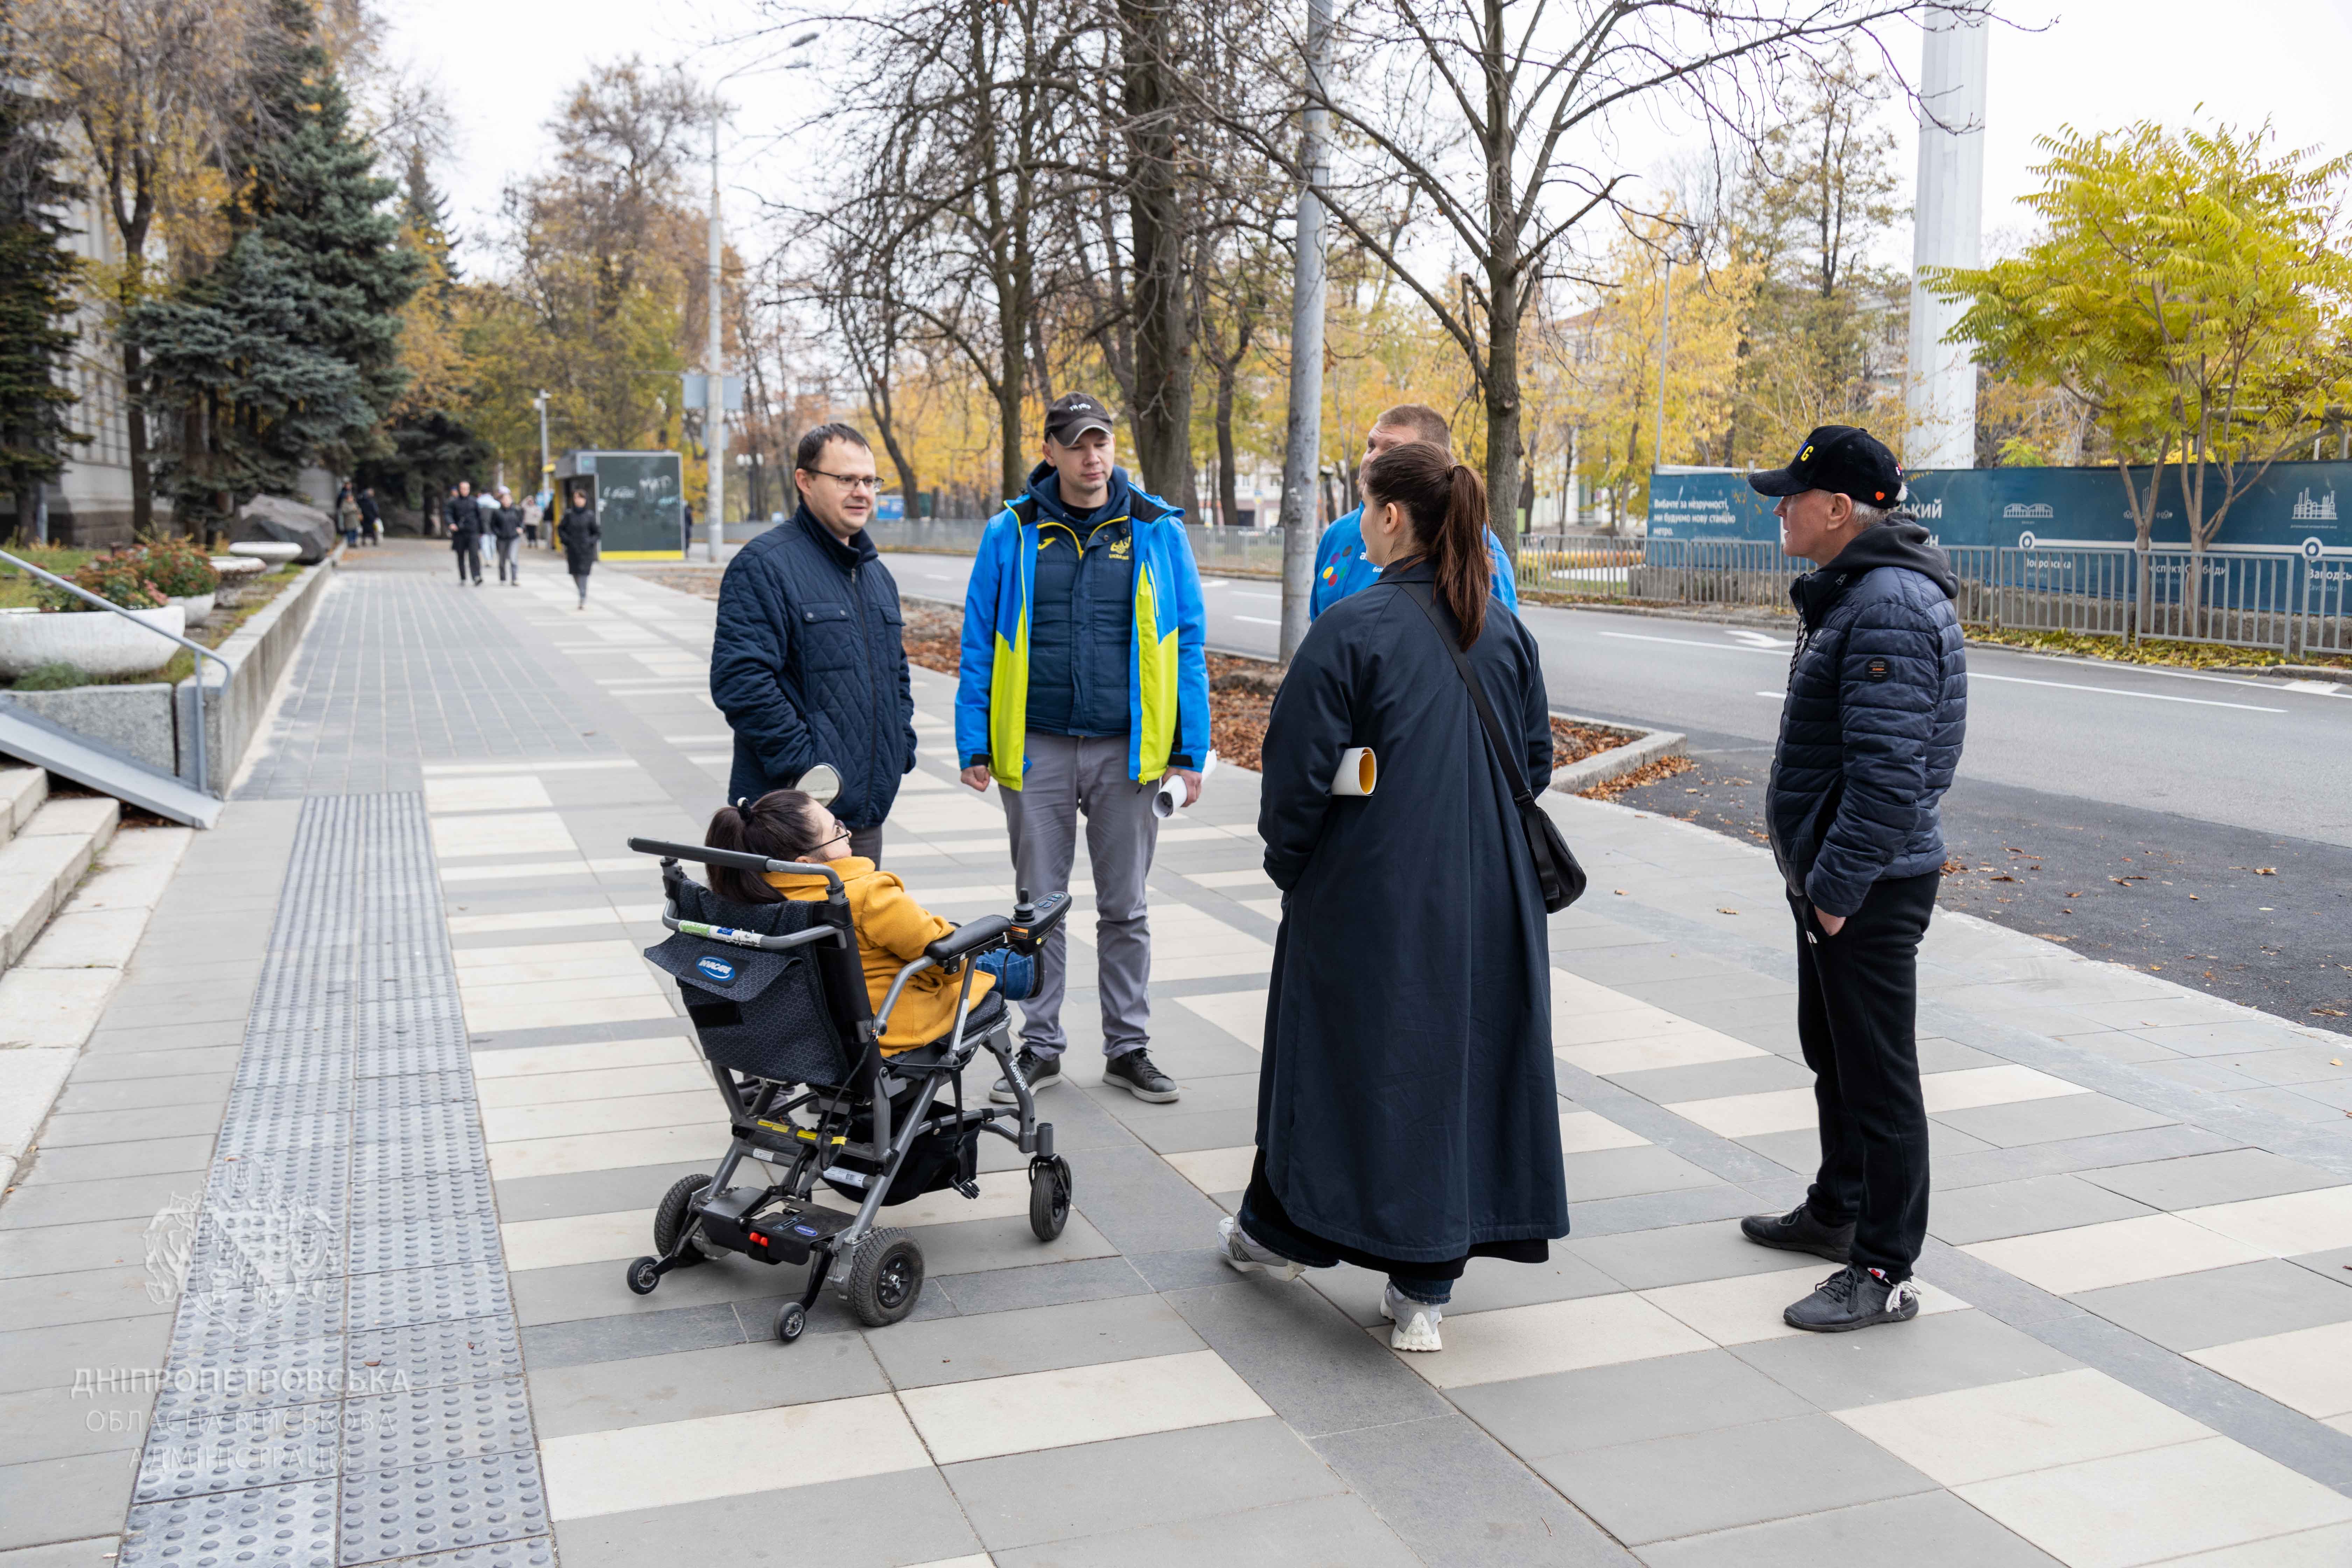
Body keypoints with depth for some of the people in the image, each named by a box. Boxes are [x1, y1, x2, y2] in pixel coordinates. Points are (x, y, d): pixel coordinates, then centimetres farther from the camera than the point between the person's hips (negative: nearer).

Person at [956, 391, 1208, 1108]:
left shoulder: (1156, 532, 1)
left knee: (1125, 908, 10)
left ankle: (1129, 1047, 23)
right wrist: (976, 744, -3)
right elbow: (979, 644, 4)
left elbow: (1187, 643, 2)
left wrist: (1188, 751, -3)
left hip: (1127, 751, 0)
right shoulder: (1012, 534, 1)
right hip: (1037, 748, 0)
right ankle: (1040, 1047, 22)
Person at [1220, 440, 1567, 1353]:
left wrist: (1287, 866, 2)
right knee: (1463, 1054, 11)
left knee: (1344, 1056, 12)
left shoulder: (1354, 628, -15)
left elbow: (1298, 770, -14)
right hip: (1485, 897, 5)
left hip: (1369, 893, -4)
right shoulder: (1506, 632, 3)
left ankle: (1279, 1233, 34)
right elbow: (1534, 763, 11)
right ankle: (1423, 1292, 18)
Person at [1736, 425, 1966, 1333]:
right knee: (1832, 1053, 22)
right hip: (1833, 875, 11)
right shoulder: (1851, 593, 14)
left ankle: (1884, 1273, 7)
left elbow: (1889, 772, -26)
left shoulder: (1890, 609, -21)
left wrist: (1838, 887, -23)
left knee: (1879, 1075, -2)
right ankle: (1836, 1213, 39)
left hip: (1871, 885, -11)